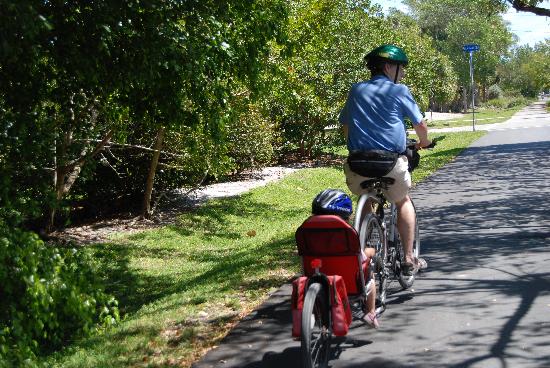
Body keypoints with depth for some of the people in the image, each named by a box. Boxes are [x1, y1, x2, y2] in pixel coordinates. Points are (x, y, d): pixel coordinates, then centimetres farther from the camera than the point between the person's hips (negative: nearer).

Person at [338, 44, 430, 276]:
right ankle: (408, 259, 19)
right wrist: (423, 142, 31)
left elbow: (345, 125, 21)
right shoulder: (399, 91, 2)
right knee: (403, 202, 22)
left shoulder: (356, 90, 13)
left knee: (366, 203, 28)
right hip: (391, 162, -3)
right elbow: (421, 125, 9)